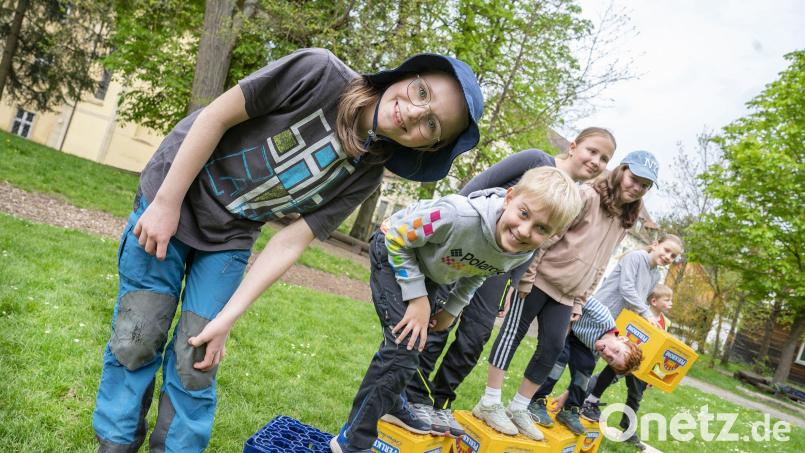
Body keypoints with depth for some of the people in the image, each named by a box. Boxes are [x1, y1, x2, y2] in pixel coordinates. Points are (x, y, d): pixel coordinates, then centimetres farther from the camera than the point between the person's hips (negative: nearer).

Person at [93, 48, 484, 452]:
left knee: (195, 362, 0)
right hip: (172, 196, -2)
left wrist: (225, 319, -18)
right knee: (137, 340, 2)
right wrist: (166, 203, -17)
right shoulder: (319, 72, -25)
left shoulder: (365, 175, -14)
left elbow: (290, 243, -14)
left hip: (229, 238, 2)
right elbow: (215, 116, -18)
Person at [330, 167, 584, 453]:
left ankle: (391, 404, 47)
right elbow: (396, 236, -26)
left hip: (429, 273, 7)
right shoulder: (461, 215, -43)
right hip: (395, 256, -6)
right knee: (404, 351, -13)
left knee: (415, 341, 23)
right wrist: (417, 297, -25)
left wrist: (452, 310, 7)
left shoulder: (524, 254, -21)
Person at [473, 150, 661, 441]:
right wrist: (526, 275, -21)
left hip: (566, 294, 7)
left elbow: (598, 266, 17)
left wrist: (580, 302, 12)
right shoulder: (586, 196, -11)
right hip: (540, 279, -7)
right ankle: (489, 404, 3)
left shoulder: (623, 221, 12)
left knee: (553, 347, 1)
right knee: (513, 334, -3)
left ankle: (518, 409, 13)